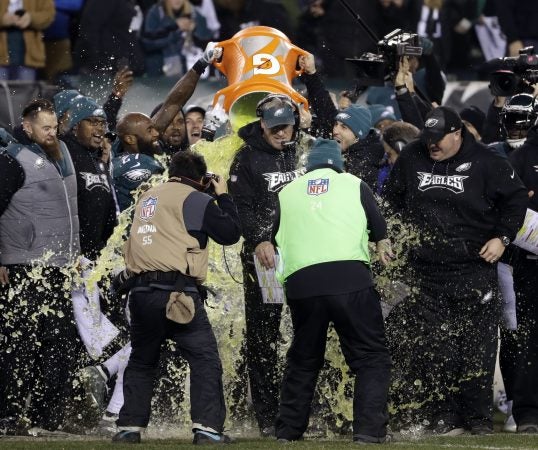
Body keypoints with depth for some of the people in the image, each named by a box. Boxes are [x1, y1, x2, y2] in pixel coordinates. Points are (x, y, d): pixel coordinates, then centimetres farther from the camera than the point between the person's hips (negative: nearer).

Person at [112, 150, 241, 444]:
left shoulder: (148, 197, 19)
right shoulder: (195, 200, 0)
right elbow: (230, 233, 1)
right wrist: (223, 196, 15)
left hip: (142, 290, 6)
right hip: (176, 292, -6)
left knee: (141, 361, 18)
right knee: (205, 359, -3)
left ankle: (129, 427, 13)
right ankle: (207, 428, -13)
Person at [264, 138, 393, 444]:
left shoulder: (287, 192, 20)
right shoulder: (353, 184, 15)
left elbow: (269, 236, 22)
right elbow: (379, 228, 17)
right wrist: (383, 246, 38)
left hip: (301, 283, 3)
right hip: (351, 278, -3)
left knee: (303, 359, 20)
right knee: (372, 356, 3)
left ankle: (288, 430, 20)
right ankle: (369, 428, -11)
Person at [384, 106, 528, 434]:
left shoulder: (484, 162, -5)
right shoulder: (411, 159, 5)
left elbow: (516, 198, 2)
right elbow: (393, 201, 20)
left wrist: (502, 237, -6)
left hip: (475, 267, -3)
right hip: (426, 269, 3)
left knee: (478, 344, -1)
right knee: (433, 347, -1)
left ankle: (479, 415, 5)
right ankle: (445, 415, 5)